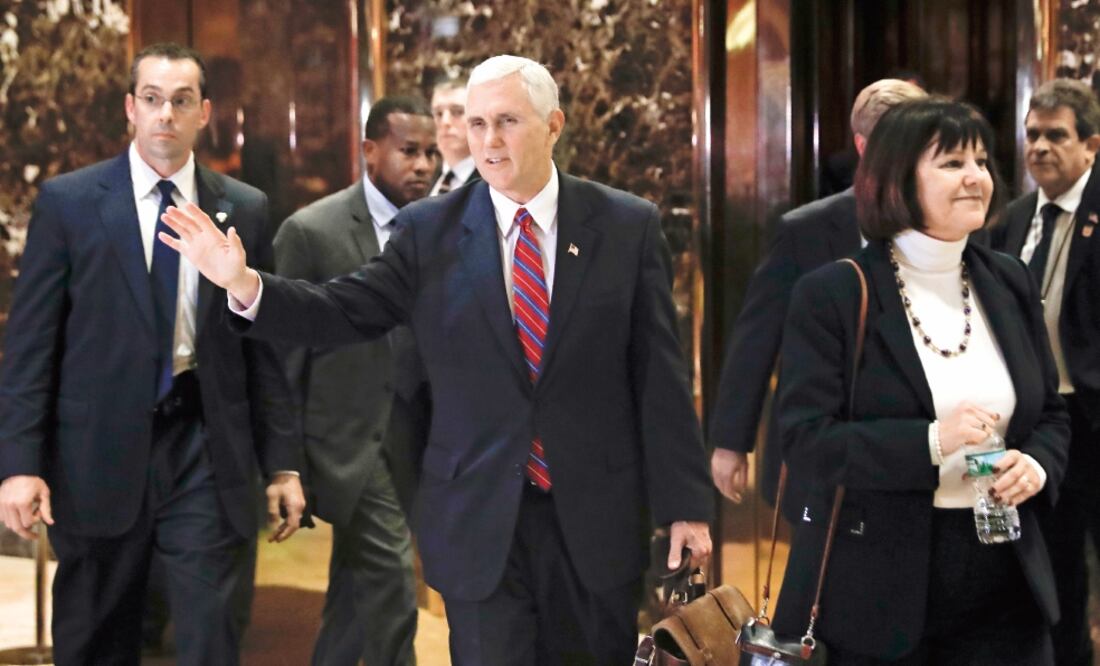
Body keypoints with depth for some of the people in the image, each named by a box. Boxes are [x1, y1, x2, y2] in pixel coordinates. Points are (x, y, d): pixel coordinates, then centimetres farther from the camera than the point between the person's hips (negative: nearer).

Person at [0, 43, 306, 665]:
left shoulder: (246, 209, 5)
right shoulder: (68, 201, -1)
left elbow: (265, 345, 7)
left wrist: (283, 462, 4)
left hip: (206, 452, 1)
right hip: (99, 452, 0)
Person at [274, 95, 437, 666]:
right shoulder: (311, 230, -8)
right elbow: (283, 351, -5)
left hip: (408, 442, 5)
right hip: (346, 440, -5)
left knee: (355, 596, 16)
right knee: (392, 583, -13)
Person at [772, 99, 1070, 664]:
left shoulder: (1009, 283, 9)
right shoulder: (831, 295, -7)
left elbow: (1050, 413, 15)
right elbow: (806, 438, -13)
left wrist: (1038, 464, -8)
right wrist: (930, 442, -25)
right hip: (879, 588, -4)